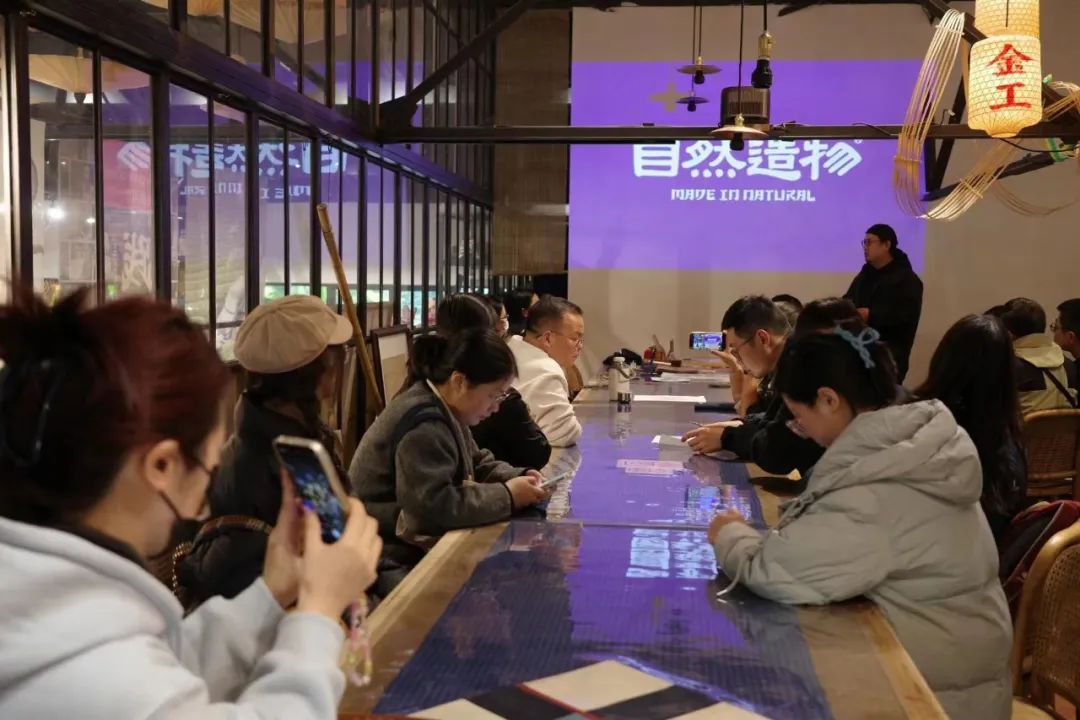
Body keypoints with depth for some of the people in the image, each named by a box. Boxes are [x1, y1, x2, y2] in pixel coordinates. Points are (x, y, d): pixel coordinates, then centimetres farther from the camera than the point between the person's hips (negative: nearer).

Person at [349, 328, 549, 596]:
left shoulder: (444, 410, 7)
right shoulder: (423, 426, -24)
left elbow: (476, 463, 20)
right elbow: (434, 506, -31)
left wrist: (516, 477, 1)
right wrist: (508, 496, -22)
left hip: (413, 545, 10)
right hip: (387, 561, -10)